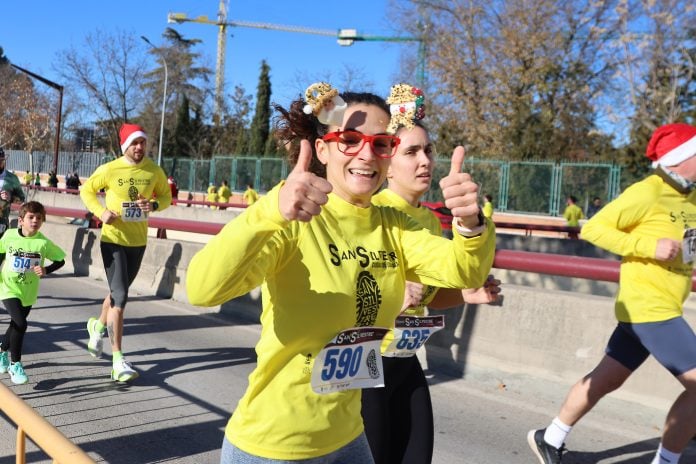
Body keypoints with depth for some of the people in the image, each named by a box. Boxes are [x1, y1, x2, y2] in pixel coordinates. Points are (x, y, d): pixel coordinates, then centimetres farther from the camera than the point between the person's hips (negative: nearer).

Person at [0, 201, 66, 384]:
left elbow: (60, 260, -2)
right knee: (20, 324, -19)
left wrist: (46, 270, -18)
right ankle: (15, 364, -2)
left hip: (28, 292, 2)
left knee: (16, 325, 20)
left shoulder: (44, 242, -12)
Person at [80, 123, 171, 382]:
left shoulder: (154, 171, -3)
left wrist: (155, 205, -14)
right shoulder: (109, 170, -10)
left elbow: (166, 196, 9)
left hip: (138, 241, 4)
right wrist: (101, 212, -14)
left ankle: (98, 325, 51)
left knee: (118, 292, 21)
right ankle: (118, 359, -4)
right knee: (120, 297, -10)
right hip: (113, 239, -4)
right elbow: (86, 190, 4)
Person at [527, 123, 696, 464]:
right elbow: (592, 229, -15)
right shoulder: (646, 193, -15)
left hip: (657, 307, 9)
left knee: (606, 379, 15)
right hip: (648, 308, -9)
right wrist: (649, 247, -22)